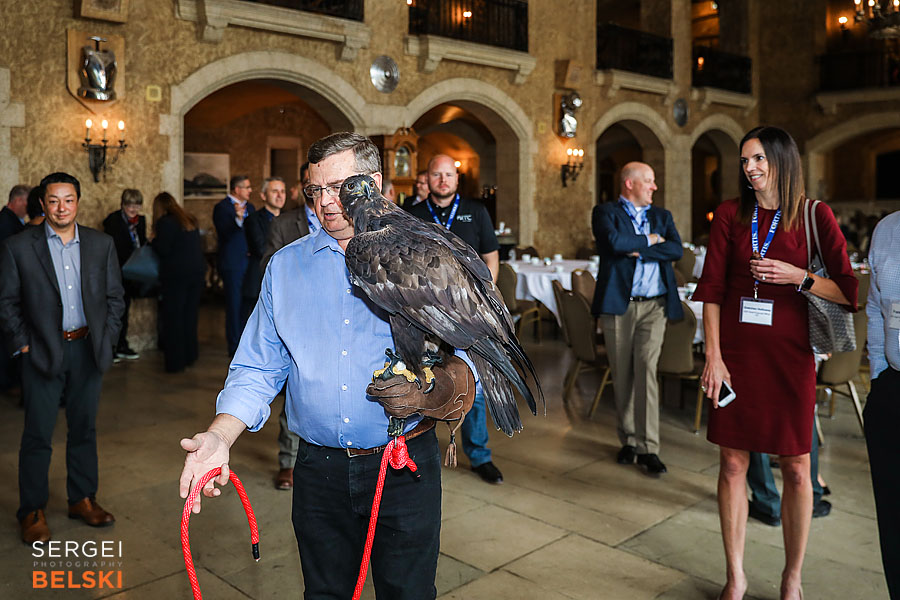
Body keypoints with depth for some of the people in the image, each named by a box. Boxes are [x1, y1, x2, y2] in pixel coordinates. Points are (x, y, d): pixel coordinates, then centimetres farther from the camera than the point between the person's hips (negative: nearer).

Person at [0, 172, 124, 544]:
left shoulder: (101, 244, 4)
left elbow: (114, 295, 8)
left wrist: (106, 337, 2)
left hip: (88, 350, 3)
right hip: (43, 352, -2)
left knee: (84, 428, 12)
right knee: (37, 435, 4)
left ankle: (82, 499, 26)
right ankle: (32, 512, 17)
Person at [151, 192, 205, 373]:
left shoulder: (165, 222, -9)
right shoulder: (190, 221, 12)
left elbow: (162, 251, -13)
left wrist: (154, 241, 5)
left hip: (176, 274, -7)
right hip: (197, 272, 7)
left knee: (173, 318, 2)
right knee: (190, 315, 15)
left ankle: (175, 362, 6)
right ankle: (189, 356, 24)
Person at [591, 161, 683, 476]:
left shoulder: (662, 216, 16)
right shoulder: (606, 212, 4)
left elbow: (676, 250, -1)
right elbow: (614, 241, -17)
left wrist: (638, 250, -10)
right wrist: (650, 240, -4)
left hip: (654, 306, 2)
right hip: (618, 305, -1)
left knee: (646, 370, -8)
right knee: (622, 375, 6)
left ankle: (648, 447, -3)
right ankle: (628, 440, 20)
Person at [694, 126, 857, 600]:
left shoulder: (813, 216, 0)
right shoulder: (730, 215, 5)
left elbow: (848, 291, -1)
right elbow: (712, 289, 2)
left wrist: (797, 277, -16)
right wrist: (713, 356, -4)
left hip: (790, 355, -1)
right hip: (736, 353, 2)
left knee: (796, 468, 6)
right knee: (732, 464, 6)